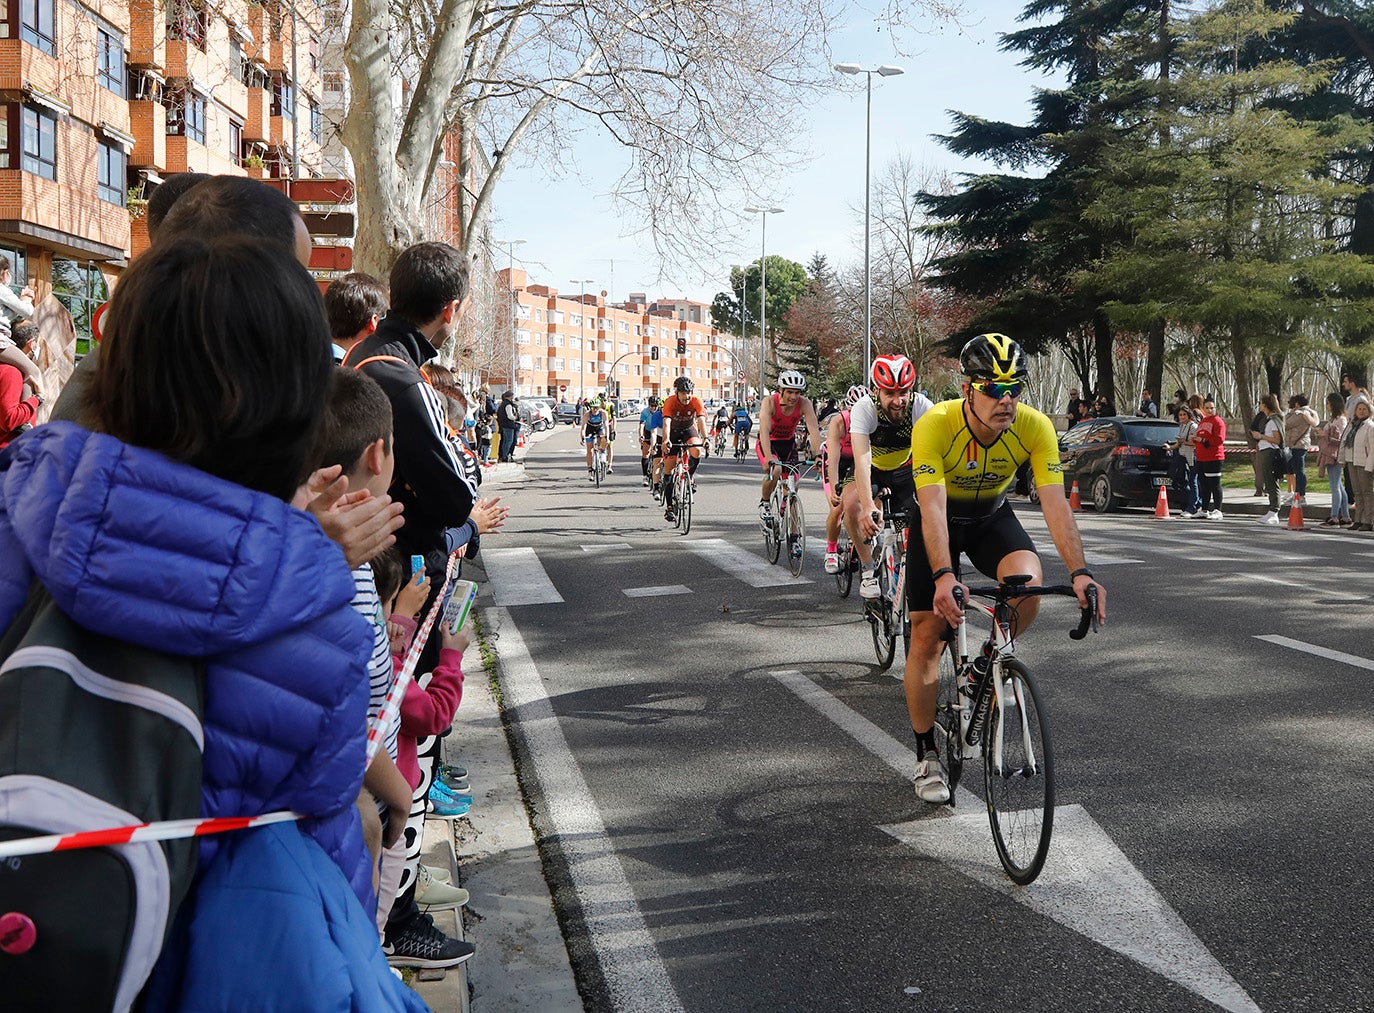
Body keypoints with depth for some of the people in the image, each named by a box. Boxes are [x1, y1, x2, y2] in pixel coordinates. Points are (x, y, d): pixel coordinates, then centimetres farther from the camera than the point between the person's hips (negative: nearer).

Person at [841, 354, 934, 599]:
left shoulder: (922, 407, -28)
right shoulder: (864, 409, -31)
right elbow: (862, 460, -43)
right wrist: (868, 507, -57)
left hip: (906, 470, 2)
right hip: (873, 471, -1)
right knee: (851, 503, -30)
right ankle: (868, 569, -12)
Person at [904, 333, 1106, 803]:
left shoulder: (1035, 427, -26)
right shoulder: (934, 426, -33)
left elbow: (1055, 504, -30)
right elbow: (933, 508, -42)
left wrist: (1080, 572, -44)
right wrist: (944, 576, -56)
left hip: (991, 516, 2)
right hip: (939, 518, -2)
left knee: (1029, 582, -30)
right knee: (926, 636, -6)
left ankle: (989, 664, 2)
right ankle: (927, 756, 11)